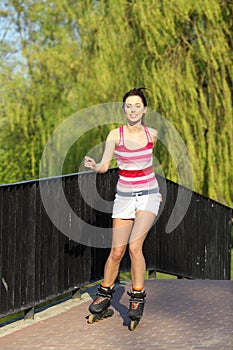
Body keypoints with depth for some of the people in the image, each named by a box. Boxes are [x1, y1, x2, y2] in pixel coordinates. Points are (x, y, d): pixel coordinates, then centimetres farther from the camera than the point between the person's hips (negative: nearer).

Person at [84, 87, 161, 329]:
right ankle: (105, 294, 24)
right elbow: (104, 165, -17)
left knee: (135, 246, -17)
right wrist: (93, 166, -39)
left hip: (148, 195, 0)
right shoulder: (115, 135, -7)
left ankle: (137, 298, -4)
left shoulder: (151, 134, 0)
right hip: (124, 196, 0)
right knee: (117, 250, 1)